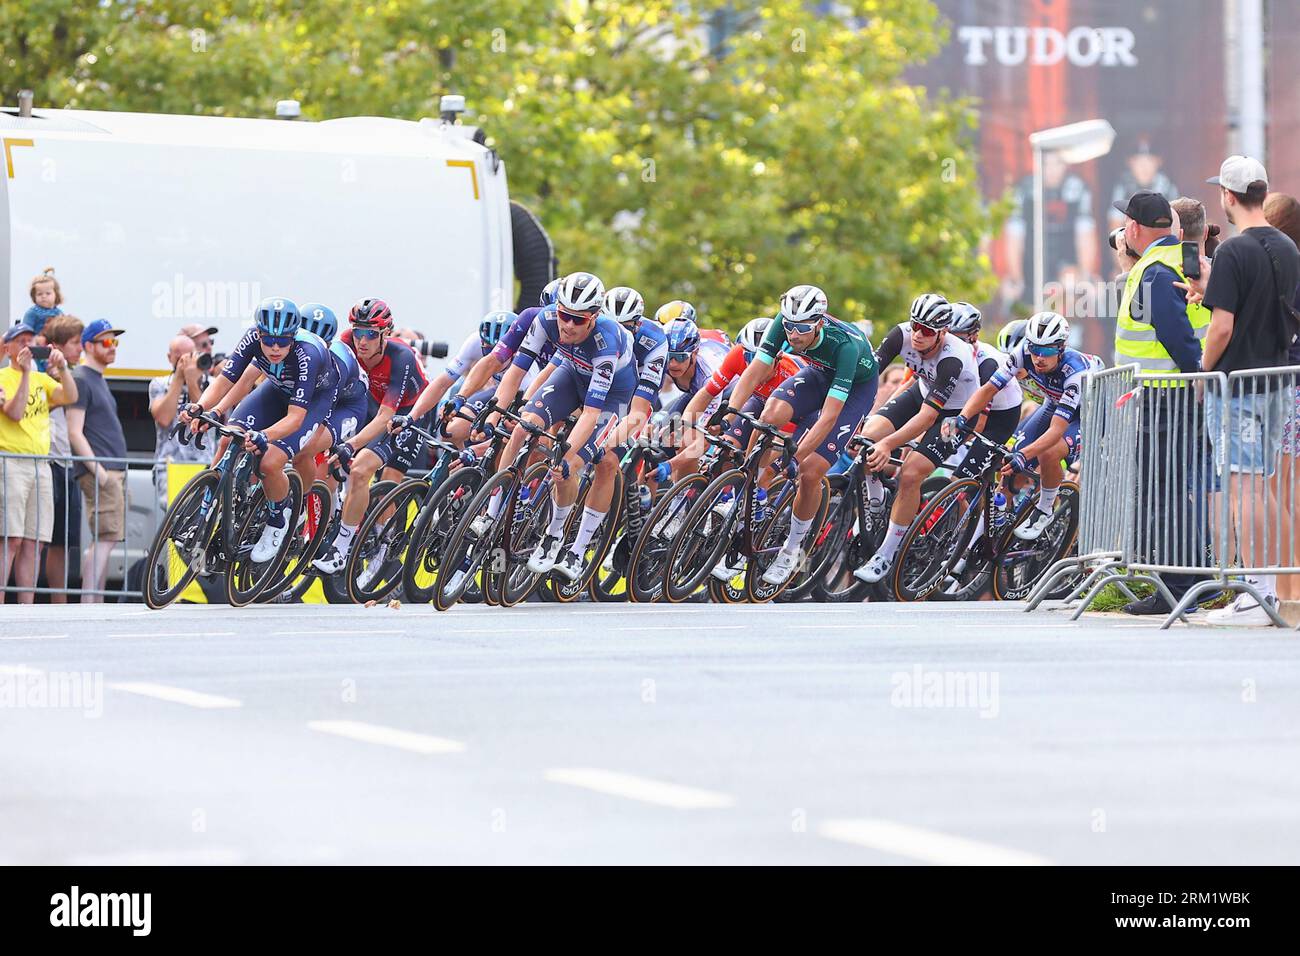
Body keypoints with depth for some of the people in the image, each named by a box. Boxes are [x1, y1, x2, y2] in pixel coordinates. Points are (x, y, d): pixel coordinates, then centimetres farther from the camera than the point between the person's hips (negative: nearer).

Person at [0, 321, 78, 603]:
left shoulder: (42, 379, 18)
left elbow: (70, 397, 2)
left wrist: (62, 368, -12)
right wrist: (25, 373, -14)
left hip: (41, 463, 6)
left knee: (33, 543, 2)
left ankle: (26, 610, 3)